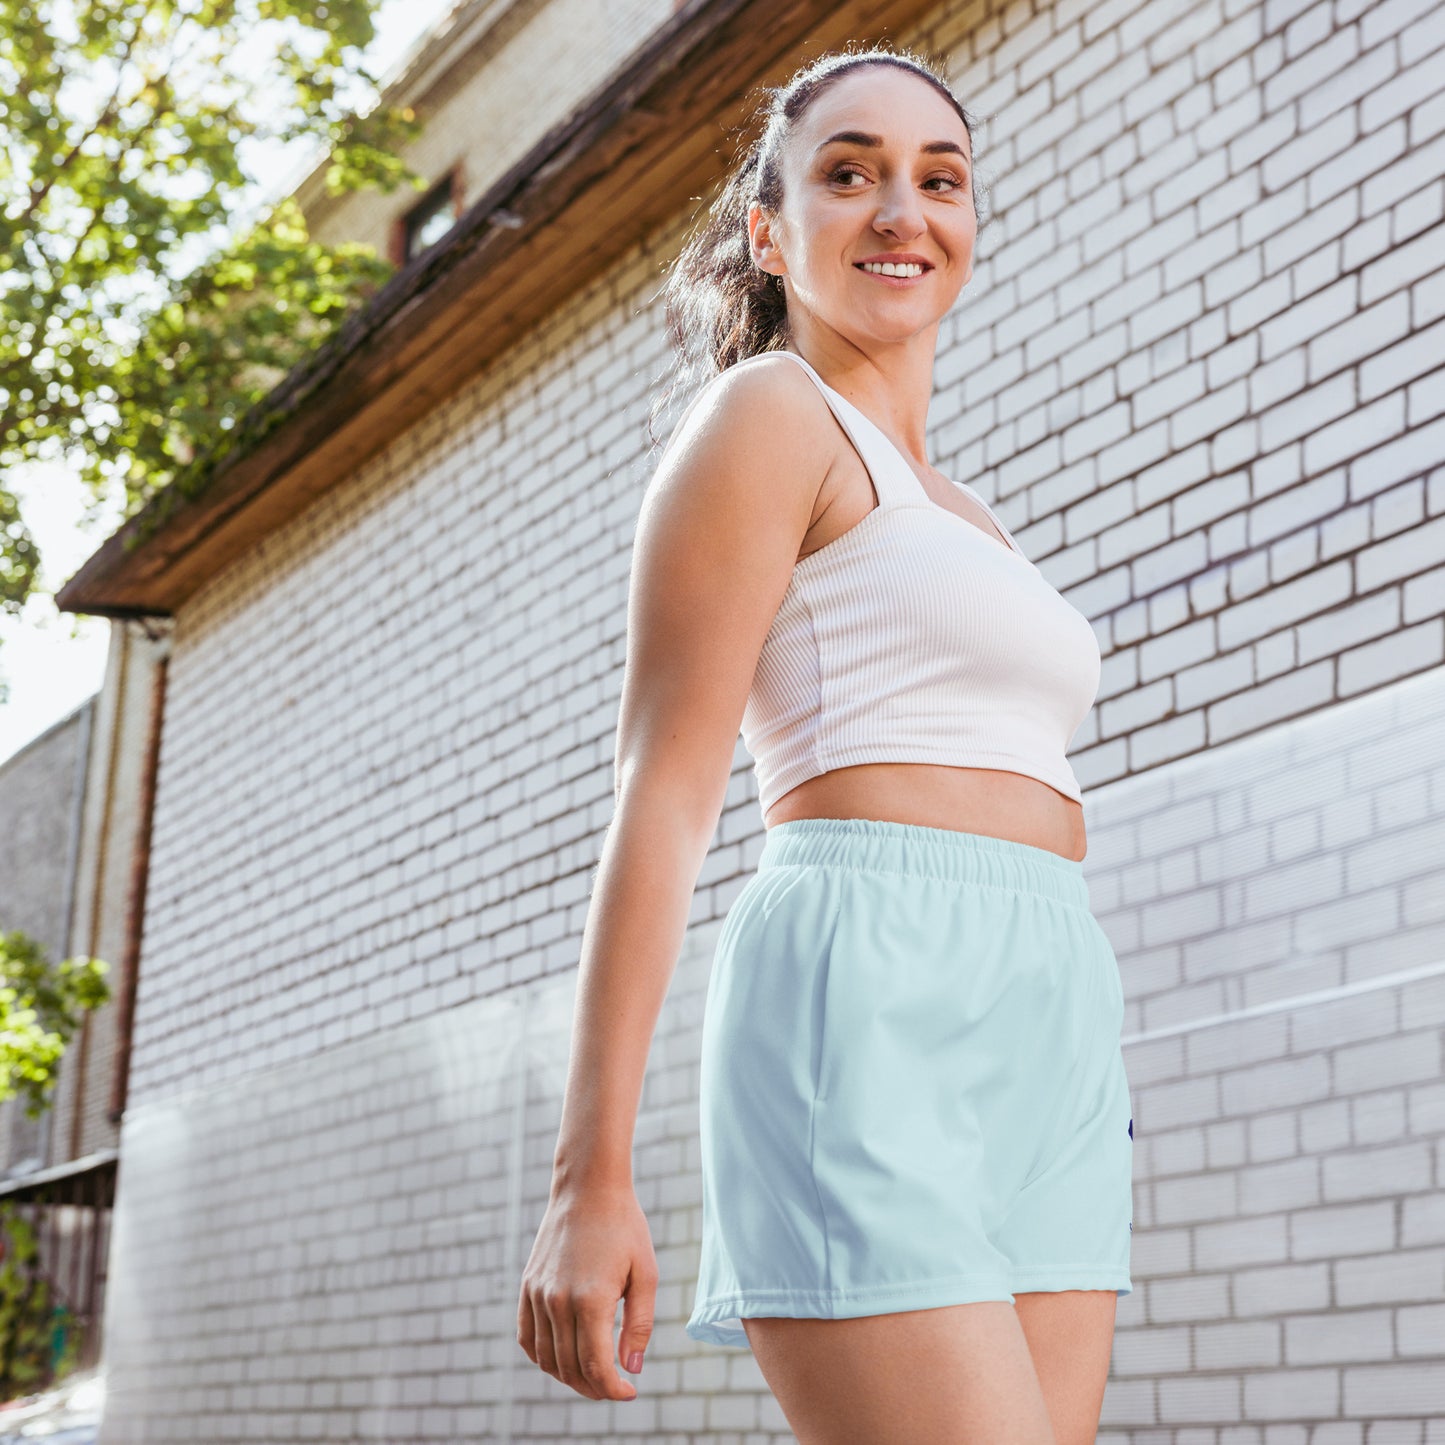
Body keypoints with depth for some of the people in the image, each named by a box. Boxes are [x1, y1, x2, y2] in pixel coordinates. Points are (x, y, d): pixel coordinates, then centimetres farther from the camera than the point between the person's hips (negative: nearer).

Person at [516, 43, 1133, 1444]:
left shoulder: (961, 520, 27)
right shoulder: (767, 413, 2)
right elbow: (662, 795, -7)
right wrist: (591, 1178, -14)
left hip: (1044, 1060, 8)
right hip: (867, 1016, -8)